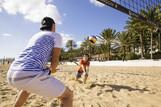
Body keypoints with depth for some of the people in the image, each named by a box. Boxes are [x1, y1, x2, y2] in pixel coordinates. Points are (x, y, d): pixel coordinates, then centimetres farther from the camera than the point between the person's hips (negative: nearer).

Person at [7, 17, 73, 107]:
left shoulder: (35, 36, 32)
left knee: (28, 88, 45)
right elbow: (55, 60, 4)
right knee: (68, 95, 5)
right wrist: (52, 69, 27)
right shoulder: (57, 36, 10)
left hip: (12, 74, 9)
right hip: (30, 75, -8)